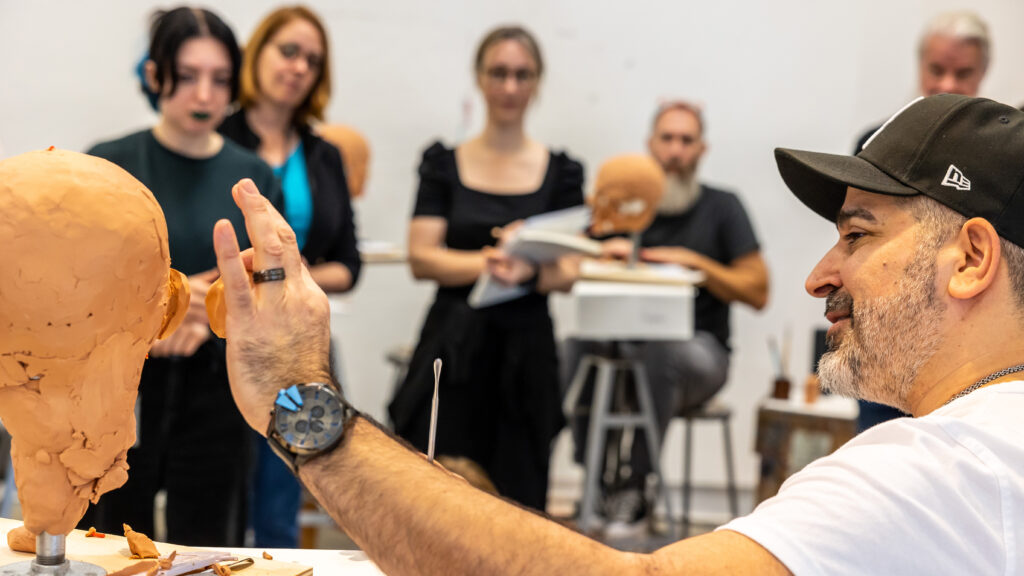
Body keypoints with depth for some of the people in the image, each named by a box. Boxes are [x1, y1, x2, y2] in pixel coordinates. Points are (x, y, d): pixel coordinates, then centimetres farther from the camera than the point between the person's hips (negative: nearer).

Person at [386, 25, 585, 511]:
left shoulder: (561, 171, 7)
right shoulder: (443, 162, 6)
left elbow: (566, 273, -1)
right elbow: (421, 257, -3)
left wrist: (529, 271, -24)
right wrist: (486, 264, -22)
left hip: (526, 351, 1)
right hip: (451, 348, 0)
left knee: (515, 504, 0)